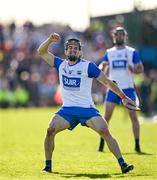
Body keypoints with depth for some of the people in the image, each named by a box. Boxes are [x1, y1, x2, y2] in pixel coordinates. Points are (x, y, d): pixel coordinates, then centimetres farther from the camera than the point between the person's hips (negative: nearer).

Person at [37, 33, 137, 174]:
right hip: (67, 109, 3)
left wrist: (123, 97, 1)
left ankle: (122, 164, -17)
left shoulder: (88, 66, -4)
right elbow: (42, 52, 8)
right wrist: (50, 40, -10)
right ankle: (48, 166, -4)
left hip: (87, 109, -3)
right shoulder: (60, 64, 7)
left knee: (105, 132, -21)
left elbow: (107, 82, 0)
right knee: (50, 130, -18)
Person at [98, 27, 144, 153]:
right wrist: (102, 67, -14)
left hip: (128, 88, -2)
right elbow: (101, 69, 10)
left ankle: (137, 145, -3)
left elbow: (141, 69, 3)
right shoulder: (109, 53, 11)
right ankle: (101, 144, 7)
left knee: (133, 115, -7)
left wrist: (133, 69, -19)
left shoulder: (132, 52, 4)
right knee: (107, 116, -2)